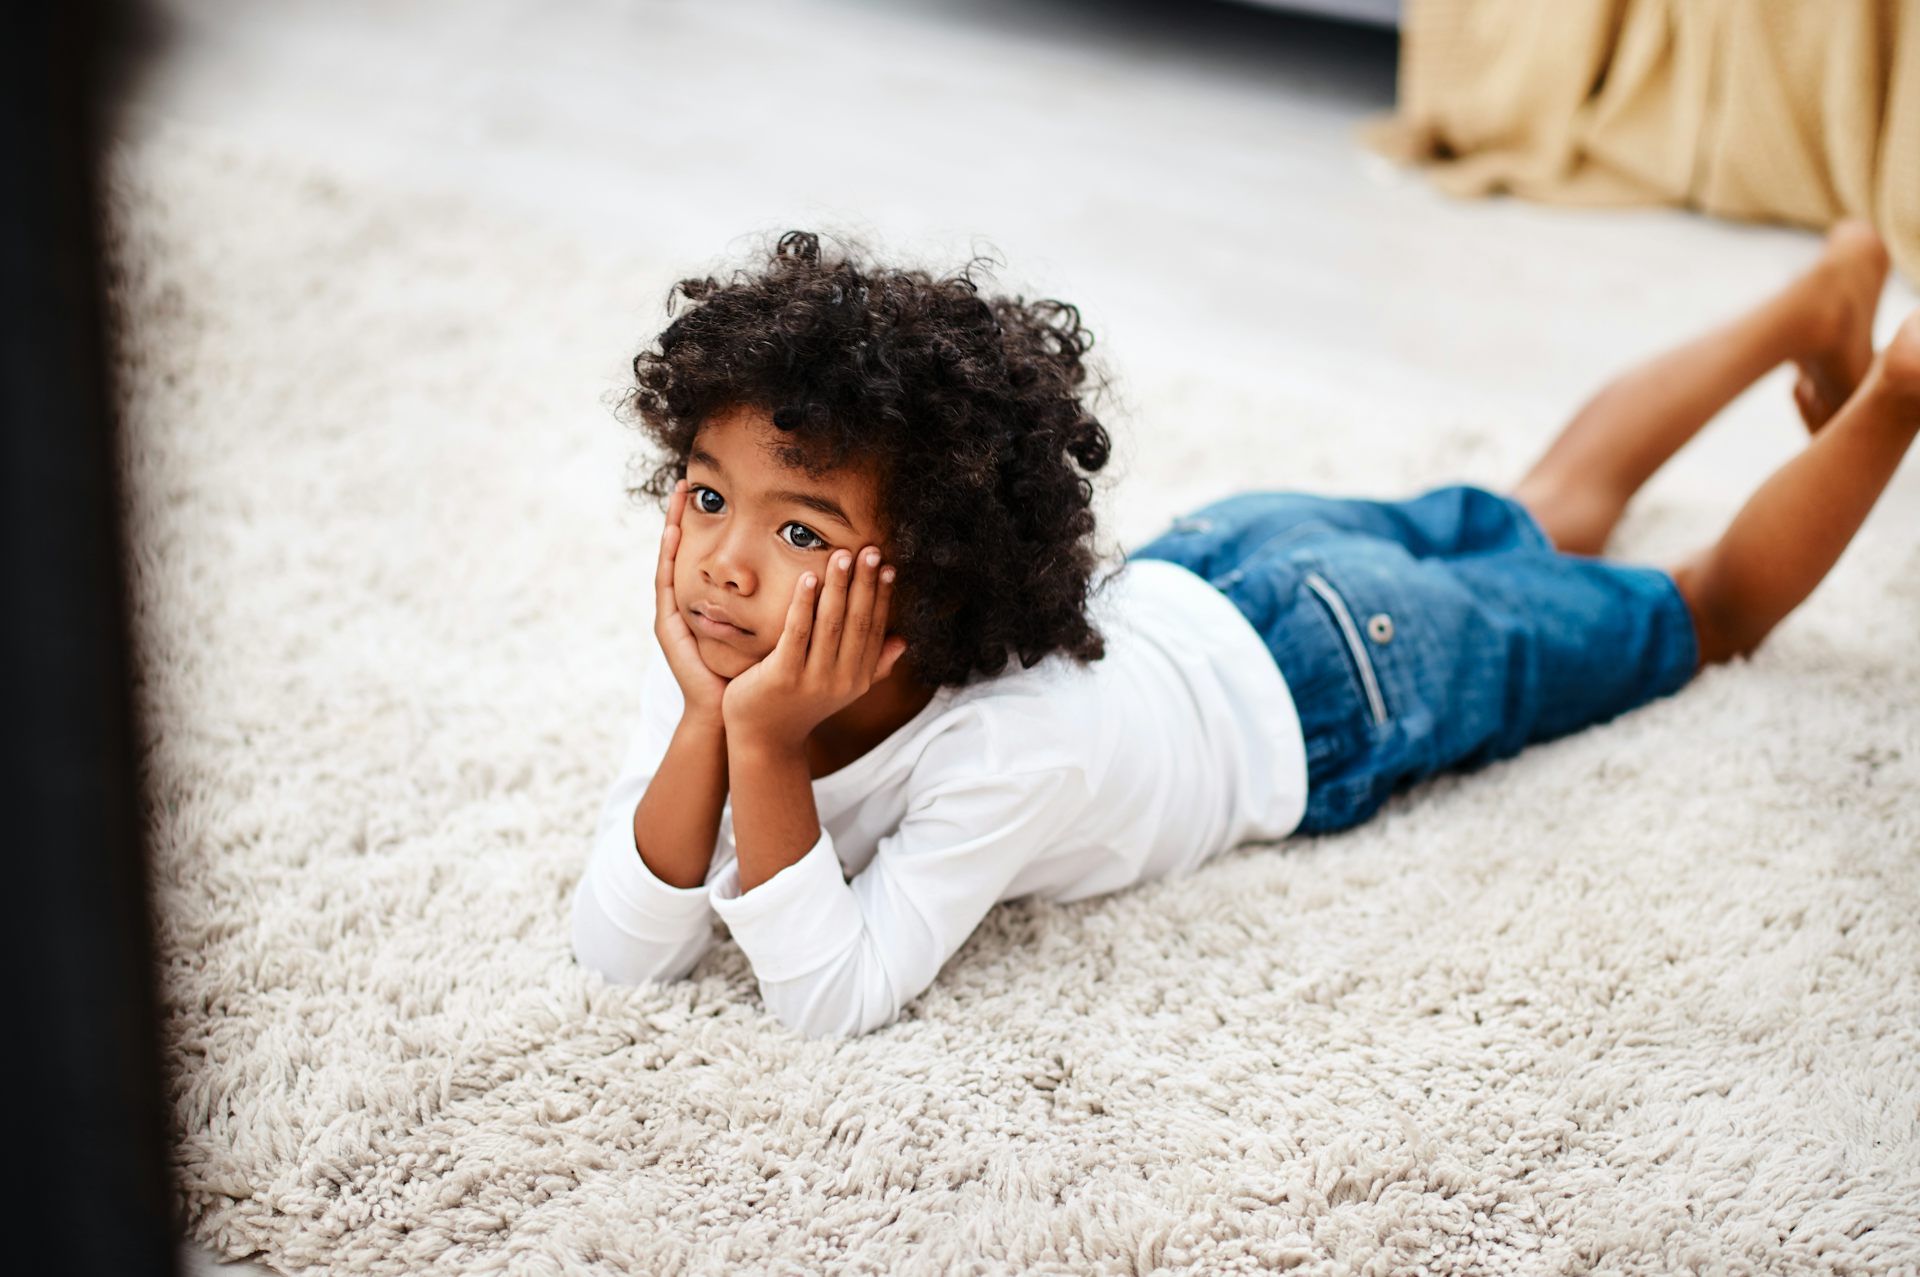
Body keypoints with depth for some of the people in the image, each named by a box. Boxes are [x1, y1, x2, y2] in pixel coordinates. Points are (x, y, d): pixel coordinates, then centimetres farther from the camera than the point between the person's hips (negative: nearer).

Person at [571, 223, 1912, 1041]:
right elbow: (622, 952, -29)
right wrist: (707, 725, -44)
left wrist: (767, 751, -52)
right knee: (1537, 522, 31)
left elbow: (835, 996, -45)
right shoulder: (738, 645, -28)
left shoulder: (1008, 750, -45)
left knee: (1695, 607, 20)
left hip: (1325, 672, -6)